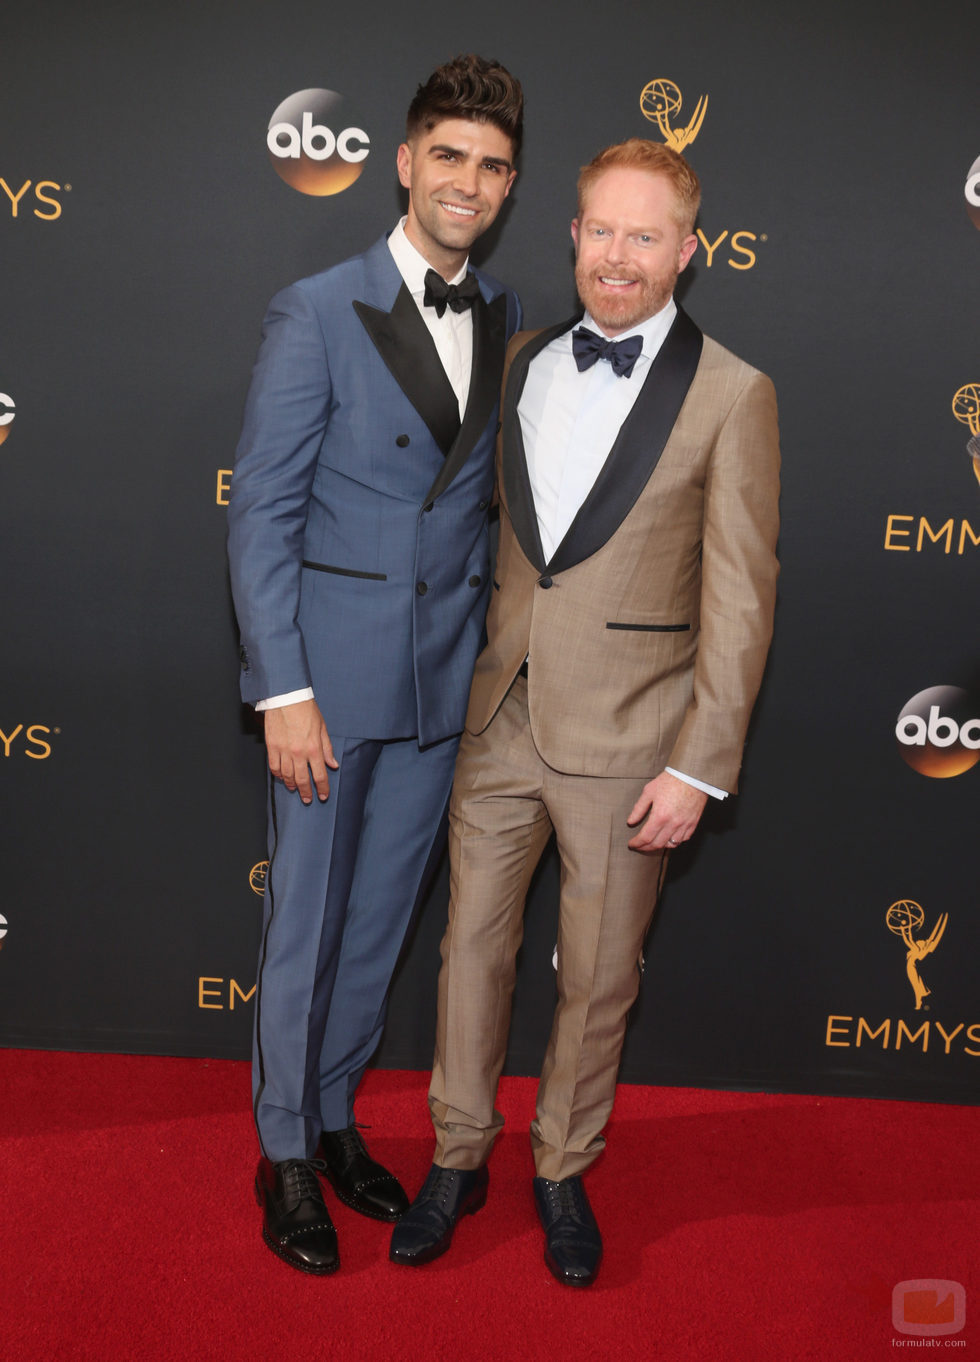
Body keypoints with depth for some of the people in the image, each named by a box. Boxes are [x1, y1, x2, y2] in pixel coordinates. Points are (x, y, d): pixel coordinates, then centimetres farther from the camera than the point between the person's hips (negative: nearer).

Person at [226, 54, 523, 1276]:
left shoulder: (504, 320, 6)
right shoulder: (316, 314, -8)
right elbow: (259, 512, -10)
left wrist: (485, 642, 8)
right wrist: (285, 690, -15)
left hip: (441, 675, 4)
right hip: (329, 673, -4)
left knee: (381, 919, 16)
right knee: (304, 923, 8)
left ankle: (335, 1117, 35)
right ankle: (284, 1153, 27)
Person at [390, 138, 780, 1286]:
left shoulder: (731, 395, -7)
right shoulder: (520, 363, 7)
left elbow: (740, 599, -8)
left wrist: (701, 767, -11)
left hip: (624, 739, -3)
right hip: (499, 715, 4)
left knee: (597, 977, 11)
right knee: (472, 943, 14)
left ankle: (564, 1169, 34)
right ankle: (458, 1157, 35)